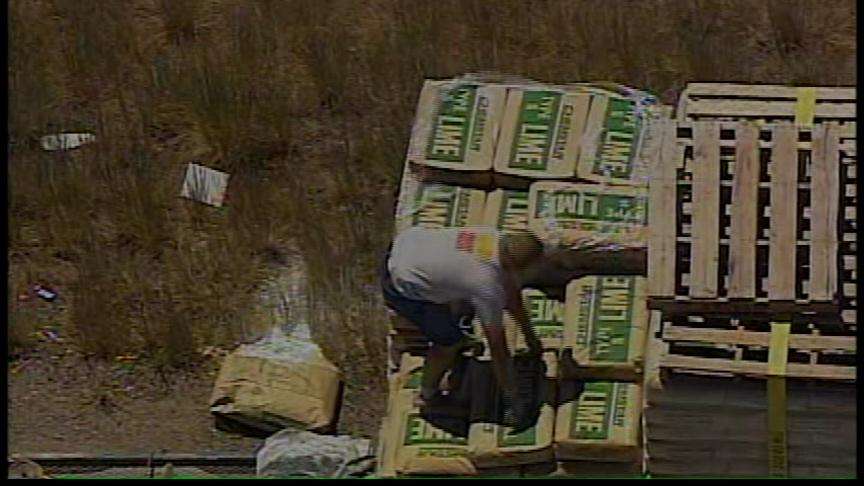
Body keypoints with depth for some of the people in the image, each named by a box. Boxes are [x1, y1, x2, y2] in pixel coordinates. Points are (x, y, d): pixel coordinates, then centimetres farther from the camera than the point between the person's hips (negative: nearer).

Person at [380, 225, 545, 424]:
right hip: (402, 287, -8)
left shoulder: (499, 241, -6)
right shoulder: (487, 286, -27)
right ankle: (428, 393, 19)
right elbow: (497, 347, -16)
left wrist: (529, 335, 25)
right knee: (451, 342, -5)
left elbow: (512, 292, 13)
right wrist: (510, 398, -6)